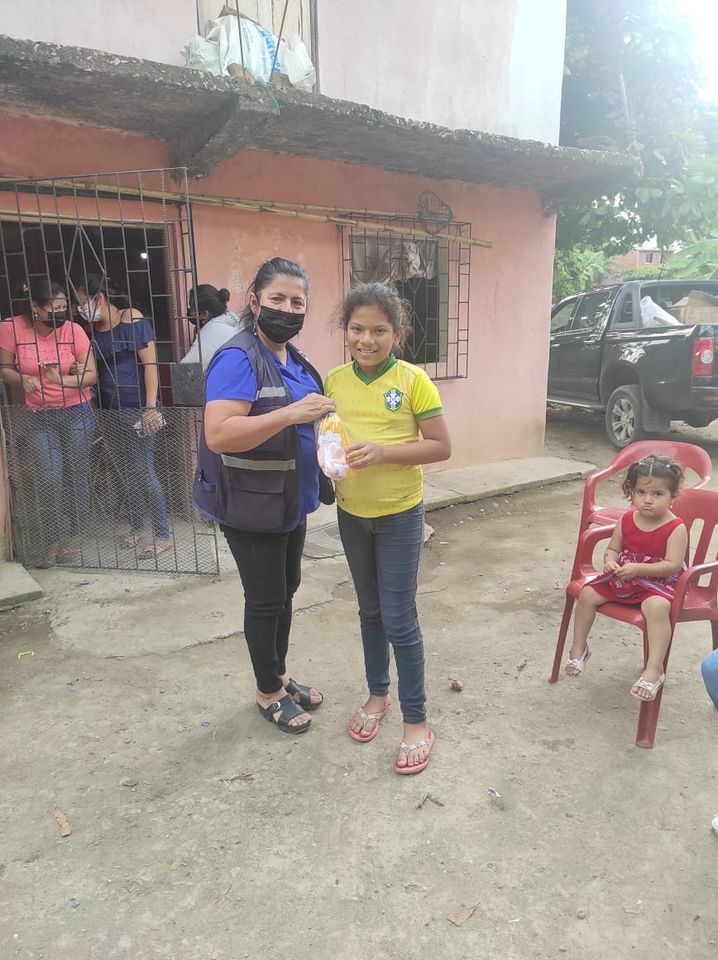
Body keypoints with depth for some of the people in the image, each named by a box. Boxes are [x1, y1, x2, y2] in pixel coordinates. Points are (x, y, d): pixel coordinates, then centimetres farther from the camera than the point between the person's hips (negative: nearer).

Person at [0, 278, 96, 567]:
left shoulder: (73, 330, -12)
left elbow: (91, 375, -9)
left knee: (75, 475, 7)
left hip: (76, 413, 0)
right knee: (49, 479, -4)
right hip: (39, 416, 0)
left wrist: (64, 380, -27)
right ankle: (51, 542, 13)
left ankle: (75, 536, 24)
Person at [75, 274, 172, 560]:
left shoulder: (133, 320, -6)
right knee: (127, 473, 12)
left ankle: (163, 536, 2)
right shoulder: (93, 329, 11)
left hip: (137, 409, -6)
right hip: (110, 412, 6)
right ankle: (137, 529, 25)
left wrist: (151, 407, -17)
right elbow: (93, 370, 15)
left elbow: (150, 363, -11)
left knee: (143, 471, -7)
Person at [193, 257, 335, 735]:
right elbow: (218, 434, -31)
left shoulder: (295, 358, 8)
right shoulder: (237, 358, -19)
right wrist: (291, 413, -35)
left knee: (286, 591, 20)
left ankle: (281, 674, 40)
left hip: (291, 502, 9)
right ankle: (269, 691, 28)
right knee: (266, 600, 7)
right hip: (252, 507, -8)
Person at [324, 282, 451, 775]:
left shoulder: (413, 380, -13)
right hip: (352, 513, 5)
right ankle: (378, 694, 39)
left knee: (399, 619, 1)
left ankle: (416, 720, 20)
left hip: (400, 516, -4)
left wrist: (384, 451, -25)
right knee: (370, 610, 19)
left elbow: (441, 447, -12)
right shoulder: (335, 380, 0)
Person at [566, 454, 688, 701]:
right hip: (623, 576, 6)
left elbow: (673, 565, -21)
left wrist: (638, 568, -30)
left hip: (658, 581, -6)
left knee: (657, 606, -37)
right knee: (588, 593, -6)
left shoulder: (676, 528, -15)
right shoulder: (627, 519, 0)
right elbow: (613, 548, 9)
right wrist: (610, 560, -15)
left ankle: (654, 669, -31)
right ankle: (579, 648, 12)